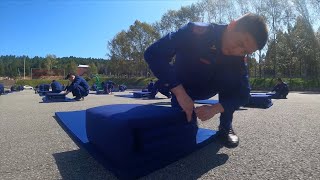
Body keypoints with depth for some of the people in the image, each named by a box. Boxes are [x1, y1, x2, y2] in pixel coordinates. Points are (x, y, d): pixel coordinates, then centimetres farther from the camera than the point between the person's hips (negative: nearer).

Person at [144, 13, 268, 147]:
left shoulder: (238, 59, -20)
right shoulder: (198, 32, -33)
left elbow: (243, 94, -17)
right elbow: (153, 53, -40)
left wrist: (215, 109, -37)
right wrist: (180, 94, -44)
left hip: (207, 89, 2)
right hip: (181, 88, -1)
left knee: (232, 76, -26)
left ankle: (225, 127, -8)